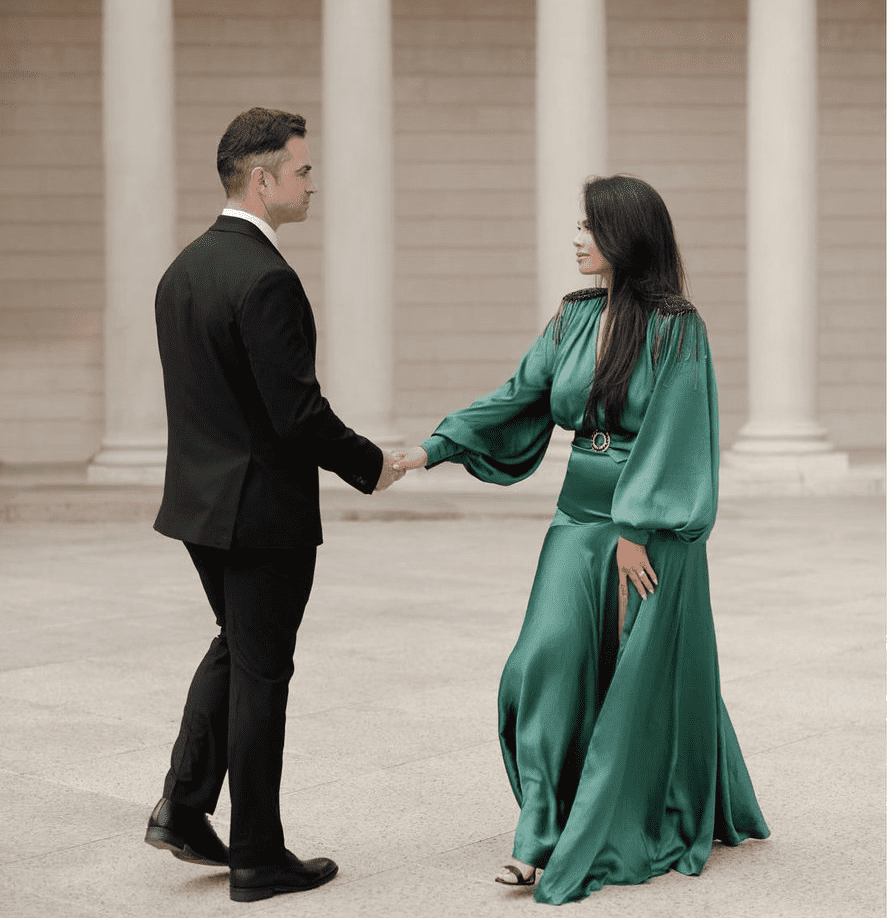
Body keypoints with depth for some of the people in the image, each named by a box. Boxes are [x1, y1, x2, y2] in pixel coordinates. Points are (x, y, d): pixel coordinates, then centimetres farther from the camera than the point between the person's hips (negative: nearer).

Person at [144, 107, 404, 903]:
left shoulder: (184, 268, 8)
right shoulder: (265, 277, -20)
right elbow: (297, 410, -23)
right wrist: (370, 464, -8)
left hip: (200, 500, 9)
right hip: (263, 507, -8)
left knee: (234, 646, 25)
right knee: (261, 672, 2)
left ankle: (184, 807, 20)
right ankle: (258, 858, 14)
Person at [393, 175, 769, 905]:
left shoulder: (675, 329, -9)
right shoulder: (574, 318, 9)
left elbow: (667, 436, -13)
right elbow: (519, 396, 7)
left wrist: (635, 530, -18)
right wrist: (435, 447, -2)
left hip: (649, 525, -5)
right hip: (579, 516, 5)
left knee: (639, 677, 2)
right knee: (549, 661, -6)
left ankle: (635, 833, 18)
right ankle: (545, 836, -4)